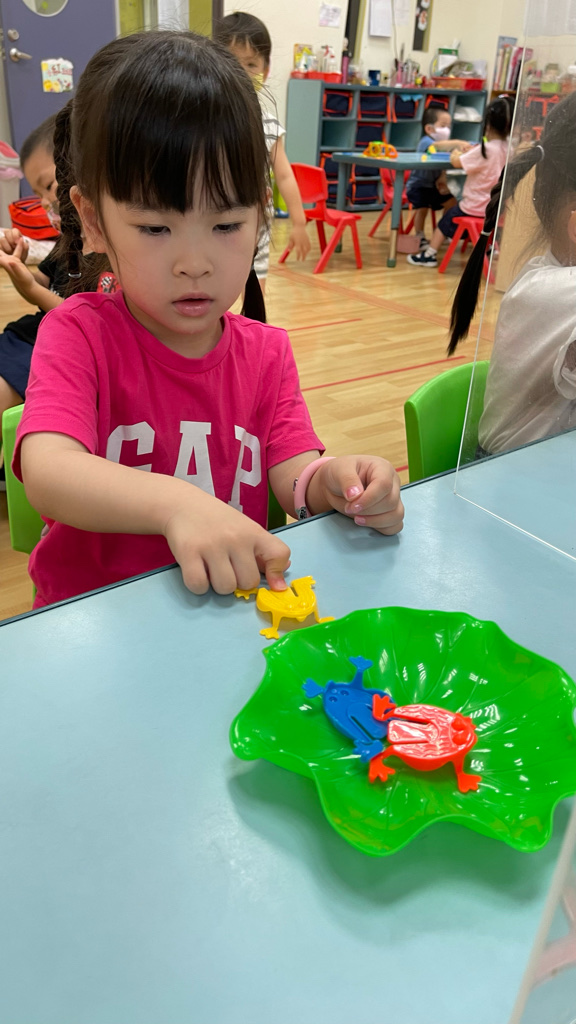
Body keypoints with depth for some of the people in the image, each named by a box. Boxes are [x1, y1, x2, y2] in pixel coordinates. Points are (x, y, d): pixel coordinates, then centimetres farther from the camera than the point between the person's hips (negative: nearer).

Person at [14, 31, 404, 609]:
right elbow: (46, 473, -24)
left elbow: (293, 475, -5)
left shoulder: (265, 353, 5)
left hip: (237, 610, 3)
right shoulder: (79, 334, -8)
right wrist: (175, 503, -40)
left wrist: (332, 481, -27)